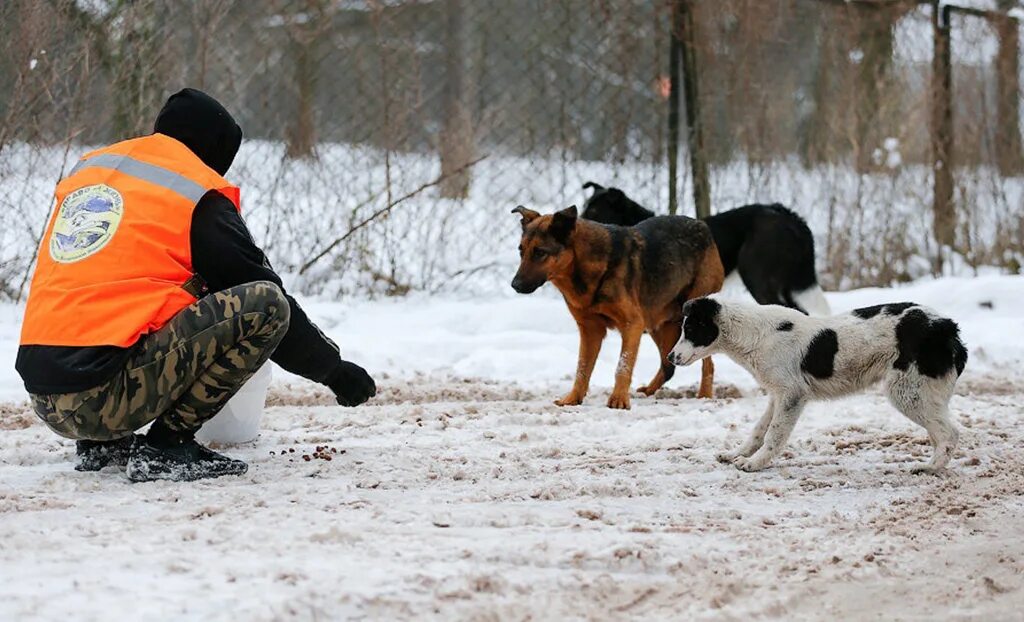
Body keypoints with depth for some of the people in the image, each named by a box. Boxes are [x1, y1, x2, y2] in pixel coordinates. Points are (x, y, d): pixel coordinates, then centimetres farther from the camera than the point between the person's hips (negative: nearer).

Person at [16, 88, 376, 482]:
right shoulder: (195, 191, 1)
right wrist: (334, 369, 18)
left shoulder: (87, 169, 20)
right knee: (265, 302, -5)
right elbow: (263, 295, 6)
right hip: (105, 397, -8)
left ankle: (101, 445, 16)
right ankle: (167, 445, -7)